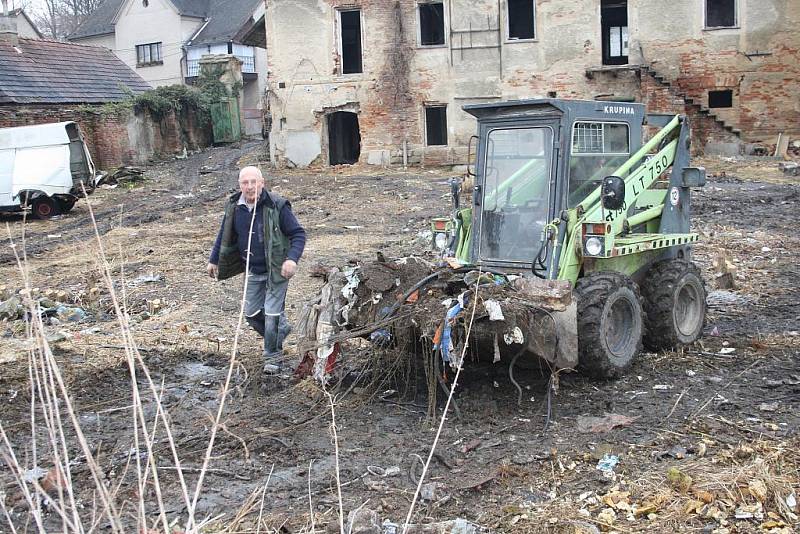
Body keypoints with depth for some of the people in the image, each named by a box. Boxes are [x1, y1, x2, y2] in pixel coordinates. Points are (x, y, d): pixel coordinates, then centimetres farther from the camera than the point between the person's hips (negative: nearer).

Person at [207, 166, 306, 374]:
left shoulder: (277, 206, -18)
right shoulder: (234, 207, -3)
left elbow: (298, 234, -16)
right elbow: (224, 235, 13)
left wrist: (292, 259, -30)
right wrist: (214, 260, 15)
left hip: (276, 270, -6)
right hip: (253, 271, 6)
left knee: (272, 314, -5)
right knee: (251, 314, 12)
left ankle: (273, 357, 13)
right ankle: (281, 329, 39)